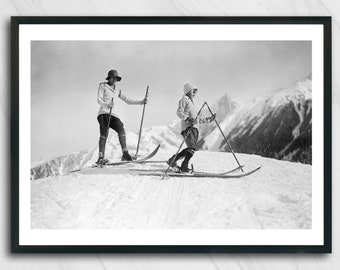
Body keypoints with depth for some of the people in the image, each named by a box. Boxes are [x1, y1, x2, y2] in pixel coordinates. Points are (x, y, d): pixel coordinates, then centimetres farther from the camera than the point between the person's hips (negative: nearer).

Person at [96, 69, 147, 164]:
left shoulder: (117, 91, 27)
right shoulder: (103, 86, 13)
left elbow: (127, 100, 25)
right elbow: (99, 100, 1)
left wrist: (141, 102, 13)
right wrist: (107, 105, -21)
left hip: (113, 114, 4)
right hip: (103, 113, -4)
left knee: (121, 129, -20)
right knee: (104, 133, -20)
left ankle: (125, 154, -26)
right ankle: (101, 157, -25)